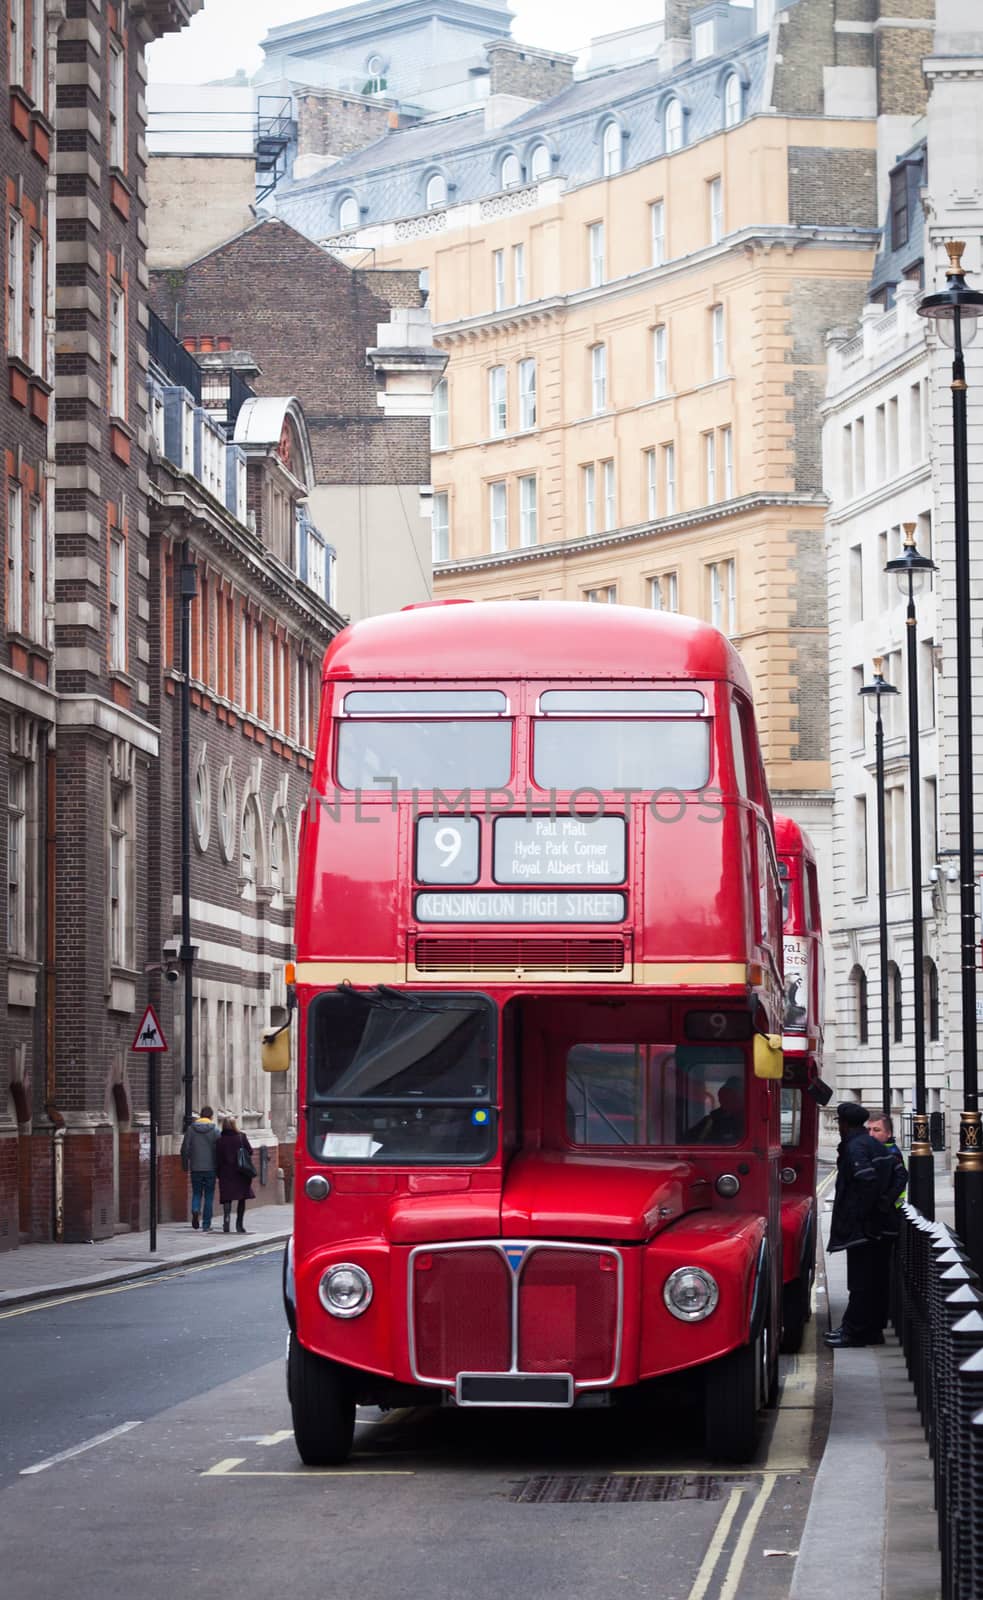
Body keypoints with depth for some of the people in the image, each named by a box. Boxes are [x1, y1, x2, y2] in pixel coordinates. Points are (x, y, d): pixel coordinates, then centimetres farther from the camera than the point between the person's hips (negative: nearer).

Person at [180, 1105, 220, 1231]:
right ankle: (206, 1225, 6)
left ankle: (195, 1210, -16)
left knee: (196, 1193, 14)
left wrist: (185, 1166, 10)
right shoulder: (214, 1130, -3)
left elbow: (184, 1149, 1)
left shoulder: (191, 1129, 2)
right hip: (210, 1168, -1)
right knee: (209, 1196, 7)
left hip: (195, 1168, 1)